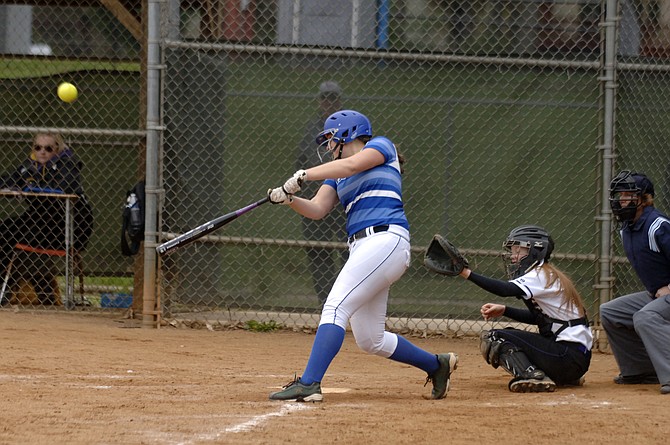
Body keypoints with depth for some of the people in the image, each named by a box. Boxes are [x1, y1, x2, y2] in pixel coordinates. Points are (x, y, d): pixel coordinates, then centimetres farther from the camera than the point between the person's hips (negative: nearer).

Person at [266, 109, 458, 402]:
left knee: (335, 308, -22)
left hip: (386, 240, -9)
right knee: (371, 341, 9)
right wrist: (289, 198, -9)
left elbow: (353, 164, -15)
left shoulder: (381, 147, 6)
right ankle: (437, 365, 27)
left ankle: (308, 384, -31)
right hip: (361, 248, 9)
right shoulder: (338, 177, 26)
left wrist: (303, 176, -22)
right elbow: (317, 210, 11)